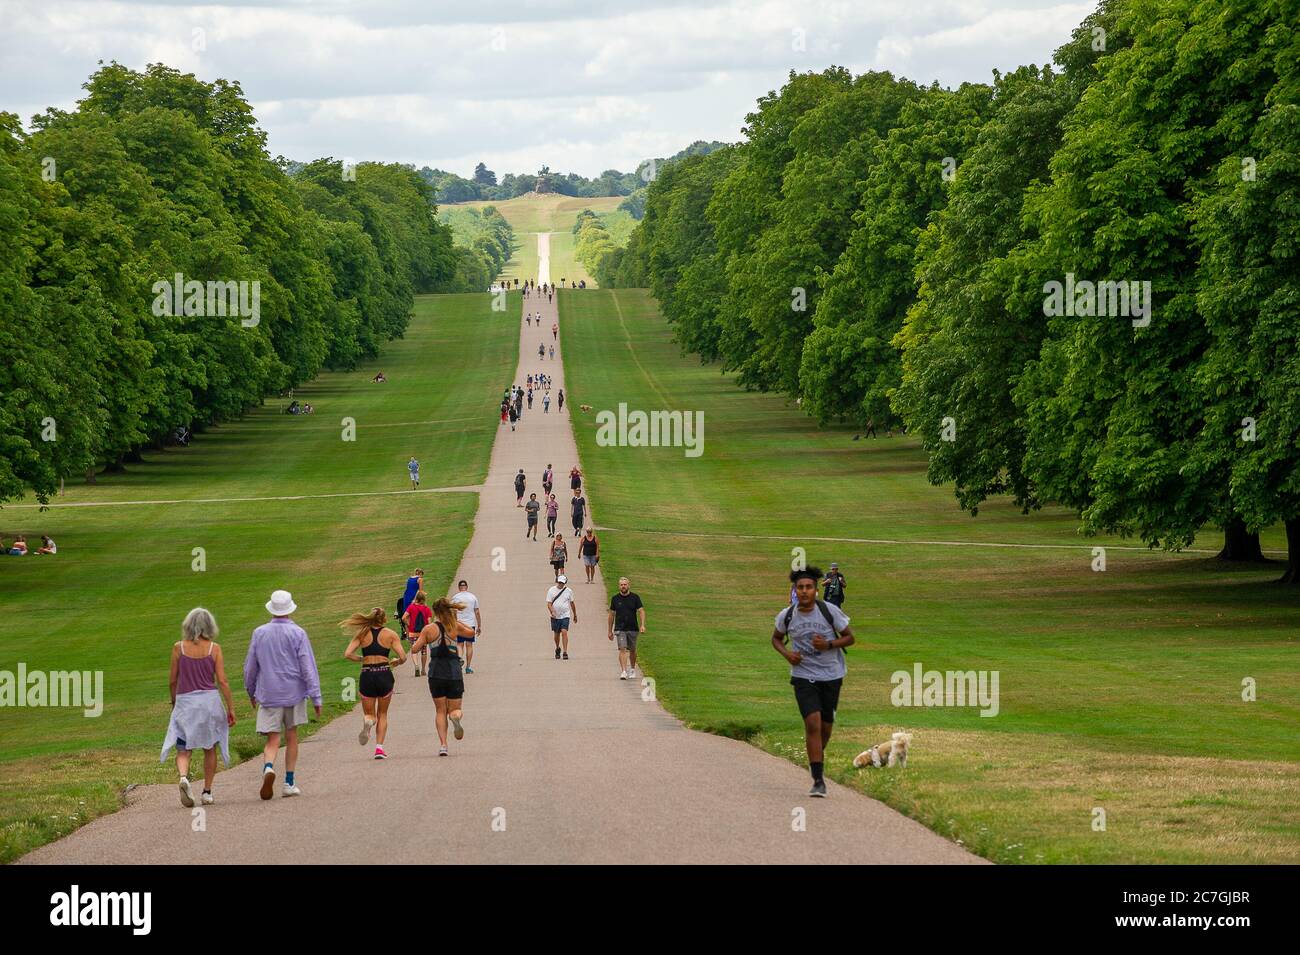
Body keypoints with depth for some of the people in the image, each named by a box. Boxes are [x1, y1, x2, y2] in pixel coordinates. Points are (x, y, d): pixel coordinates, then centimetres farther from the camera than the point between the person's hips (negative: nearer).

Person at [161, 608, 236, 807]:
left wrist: (173, 701, 20)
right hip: (209, 700, 0)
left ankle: (184, 777, -28)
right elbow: (222, 681, -6)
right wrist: (231, 708, 0)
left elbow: (172, 680, 3)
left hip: (185, 701, 0)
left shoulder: (178, 648, -2)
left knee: (183, 749, 1)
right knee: (210, 749, 15)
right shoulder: (214, 648, -4)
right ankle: (207, 792, 18)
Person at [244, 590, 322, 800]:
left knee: (272, 740, 0)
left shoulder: (259, 633, 2)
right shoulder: (297, 633, -7)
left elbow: (250, 666, 10)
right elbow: (308, 667, -9)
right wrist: (316, 697, -6)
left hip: (268, 695, 1)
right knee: (291, 737, 12)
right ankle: (289, 783, 13)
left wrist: (251, 691, 25)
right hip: (293, 693, -1)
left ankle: (268, 767, -30)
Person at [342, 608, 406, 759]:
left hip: (367, 677, 0)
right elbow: (403, 657, -6)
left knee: (369, 714, 14)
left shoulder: (362, 634, 3)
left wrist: (362, 659, 11)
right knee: (382, 714, 18)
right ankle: (379, 747, 6)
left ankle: (368, 721, -24)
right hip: (384, 676, 0)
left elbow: (347, 654, -5)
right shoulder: (390, 635, 1)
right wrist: (395, 663, 16)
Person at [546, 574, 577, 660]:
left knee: (564, 632, -15)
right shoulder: (551, 590, 0)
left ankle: (565, 652, -16)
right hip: (555, 616, 1)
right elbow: (549, 603, -5)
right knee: (556, 634, 11)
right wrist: (552, 612, -22)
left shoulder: (568, 591, 4)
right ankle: (557, 649, 36)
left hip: (565, 616, -1)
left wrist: (575, 615, 20)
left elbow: (572, 603, 14)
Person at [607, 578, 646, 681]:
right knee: (622, 649, -15)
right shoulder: (615, 599, 3)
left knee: (632, 650, 13)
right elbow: (612, 615, 9)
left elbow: (641, 611, -1)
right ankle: (623, 672, -20)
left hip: (633, 628, 1)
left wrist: (642, 625, -16)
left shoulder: (635, 598, 1)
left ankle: (632, 669, 33)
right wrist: (610, 631, 10)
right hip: (620, 629, -1)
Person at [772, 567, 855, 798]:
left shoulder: (830, 611, -10)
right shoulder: (786, 615, -6)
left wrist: (828, 644, -20)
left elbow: (849, 638, -2)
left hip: (831, 675, 1)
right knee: (813, 723, -16)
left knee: (826, 726, 12)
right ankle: (818, 781, -15)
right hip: (804, 676, -1)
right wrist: (787, 653, -8)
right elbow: (776, 638, 13)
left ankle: (817, 756, 45)